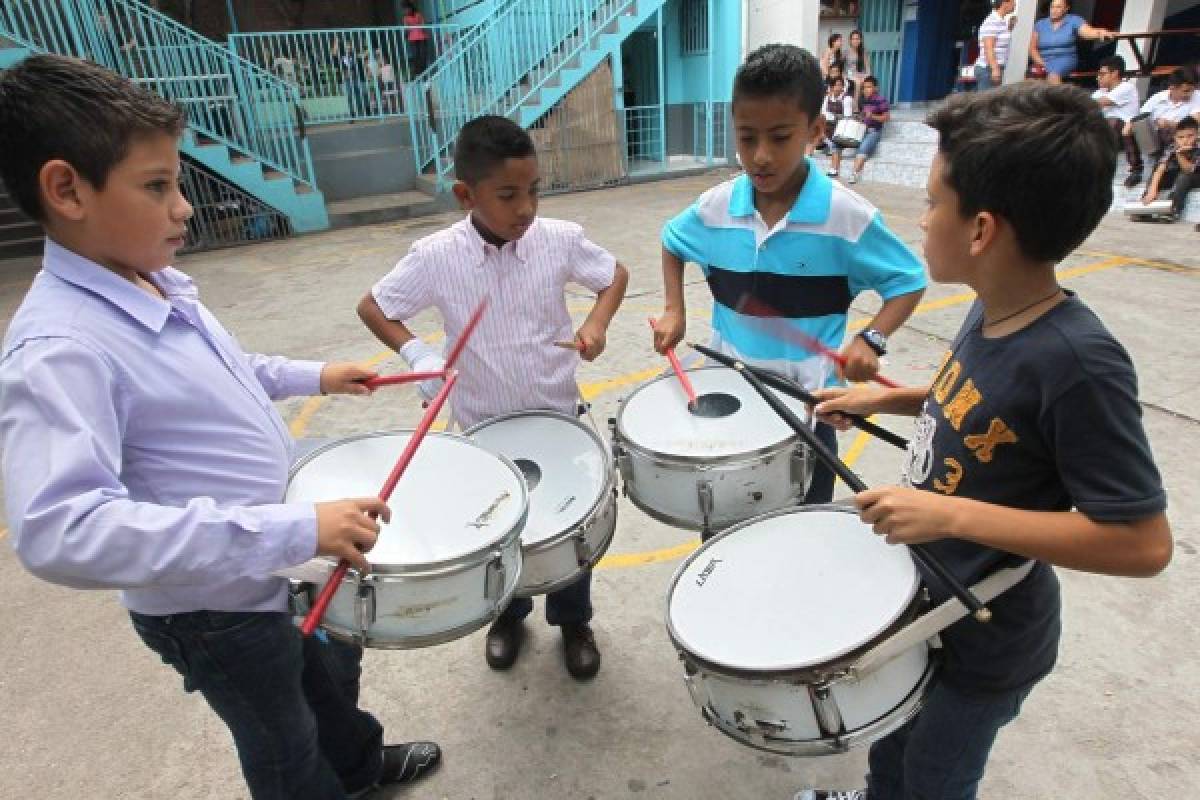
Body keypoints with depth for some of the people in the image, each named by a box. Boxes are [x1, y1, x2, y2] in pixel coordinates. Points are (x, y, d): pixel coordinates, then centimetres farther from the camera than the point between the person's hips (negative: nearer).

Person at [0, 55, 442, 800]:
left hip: (285, 556, 9)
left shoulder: (162, 284, -3)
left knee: (333, 671, 33)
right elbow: (60, 530, -42)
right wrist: (295, 528, -46)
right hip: (216, 609, -8)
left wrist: (309, 376, 9)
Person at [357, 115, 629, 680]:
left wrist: (596, 323, -16)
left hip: (557, 416, 1)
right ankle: (508, 616, 48)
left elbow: (615, 274, 2)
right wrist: (416, 354, -20)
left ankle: (573, 621, 42)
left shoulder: (559, 239, -15)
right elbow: (372, 307, -4)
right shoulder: (436, 256, -17)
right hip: (484, 427, 0)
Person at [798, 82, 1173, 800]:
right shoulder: (994, 312, -8)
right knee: (891, 742, 32)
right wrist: (888, 398, 1)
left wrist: (952, 514, -33)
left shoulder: (1079, 360, -33)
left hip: (984, 642, -7)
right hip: (923, 597, 7)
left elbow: (1144, 542, -30)